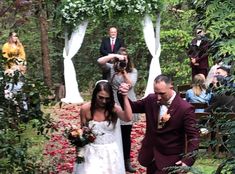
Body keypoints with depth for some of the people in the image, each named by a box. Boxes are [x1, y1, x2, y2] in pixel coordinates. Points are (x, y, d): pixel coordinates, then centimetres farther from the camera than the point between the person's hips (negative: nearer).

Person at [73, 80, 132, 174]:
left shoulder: (114, 108, -12)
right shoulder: (85, 109, -8)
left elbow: (128, 118, -33)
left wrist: (125, 97, -37)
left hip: (110, 152, 0)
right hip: (91, 152, 0)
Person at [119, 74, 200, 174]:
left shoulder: (185, 109, -20)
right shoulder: (151, 99, -5)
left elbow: (193, 136, -19)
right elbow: (132, 107, 8)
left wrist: (187, 161, -32)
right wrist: (123, 95, -14)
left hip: (170, 159, -5)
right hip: (151, 155, 5)